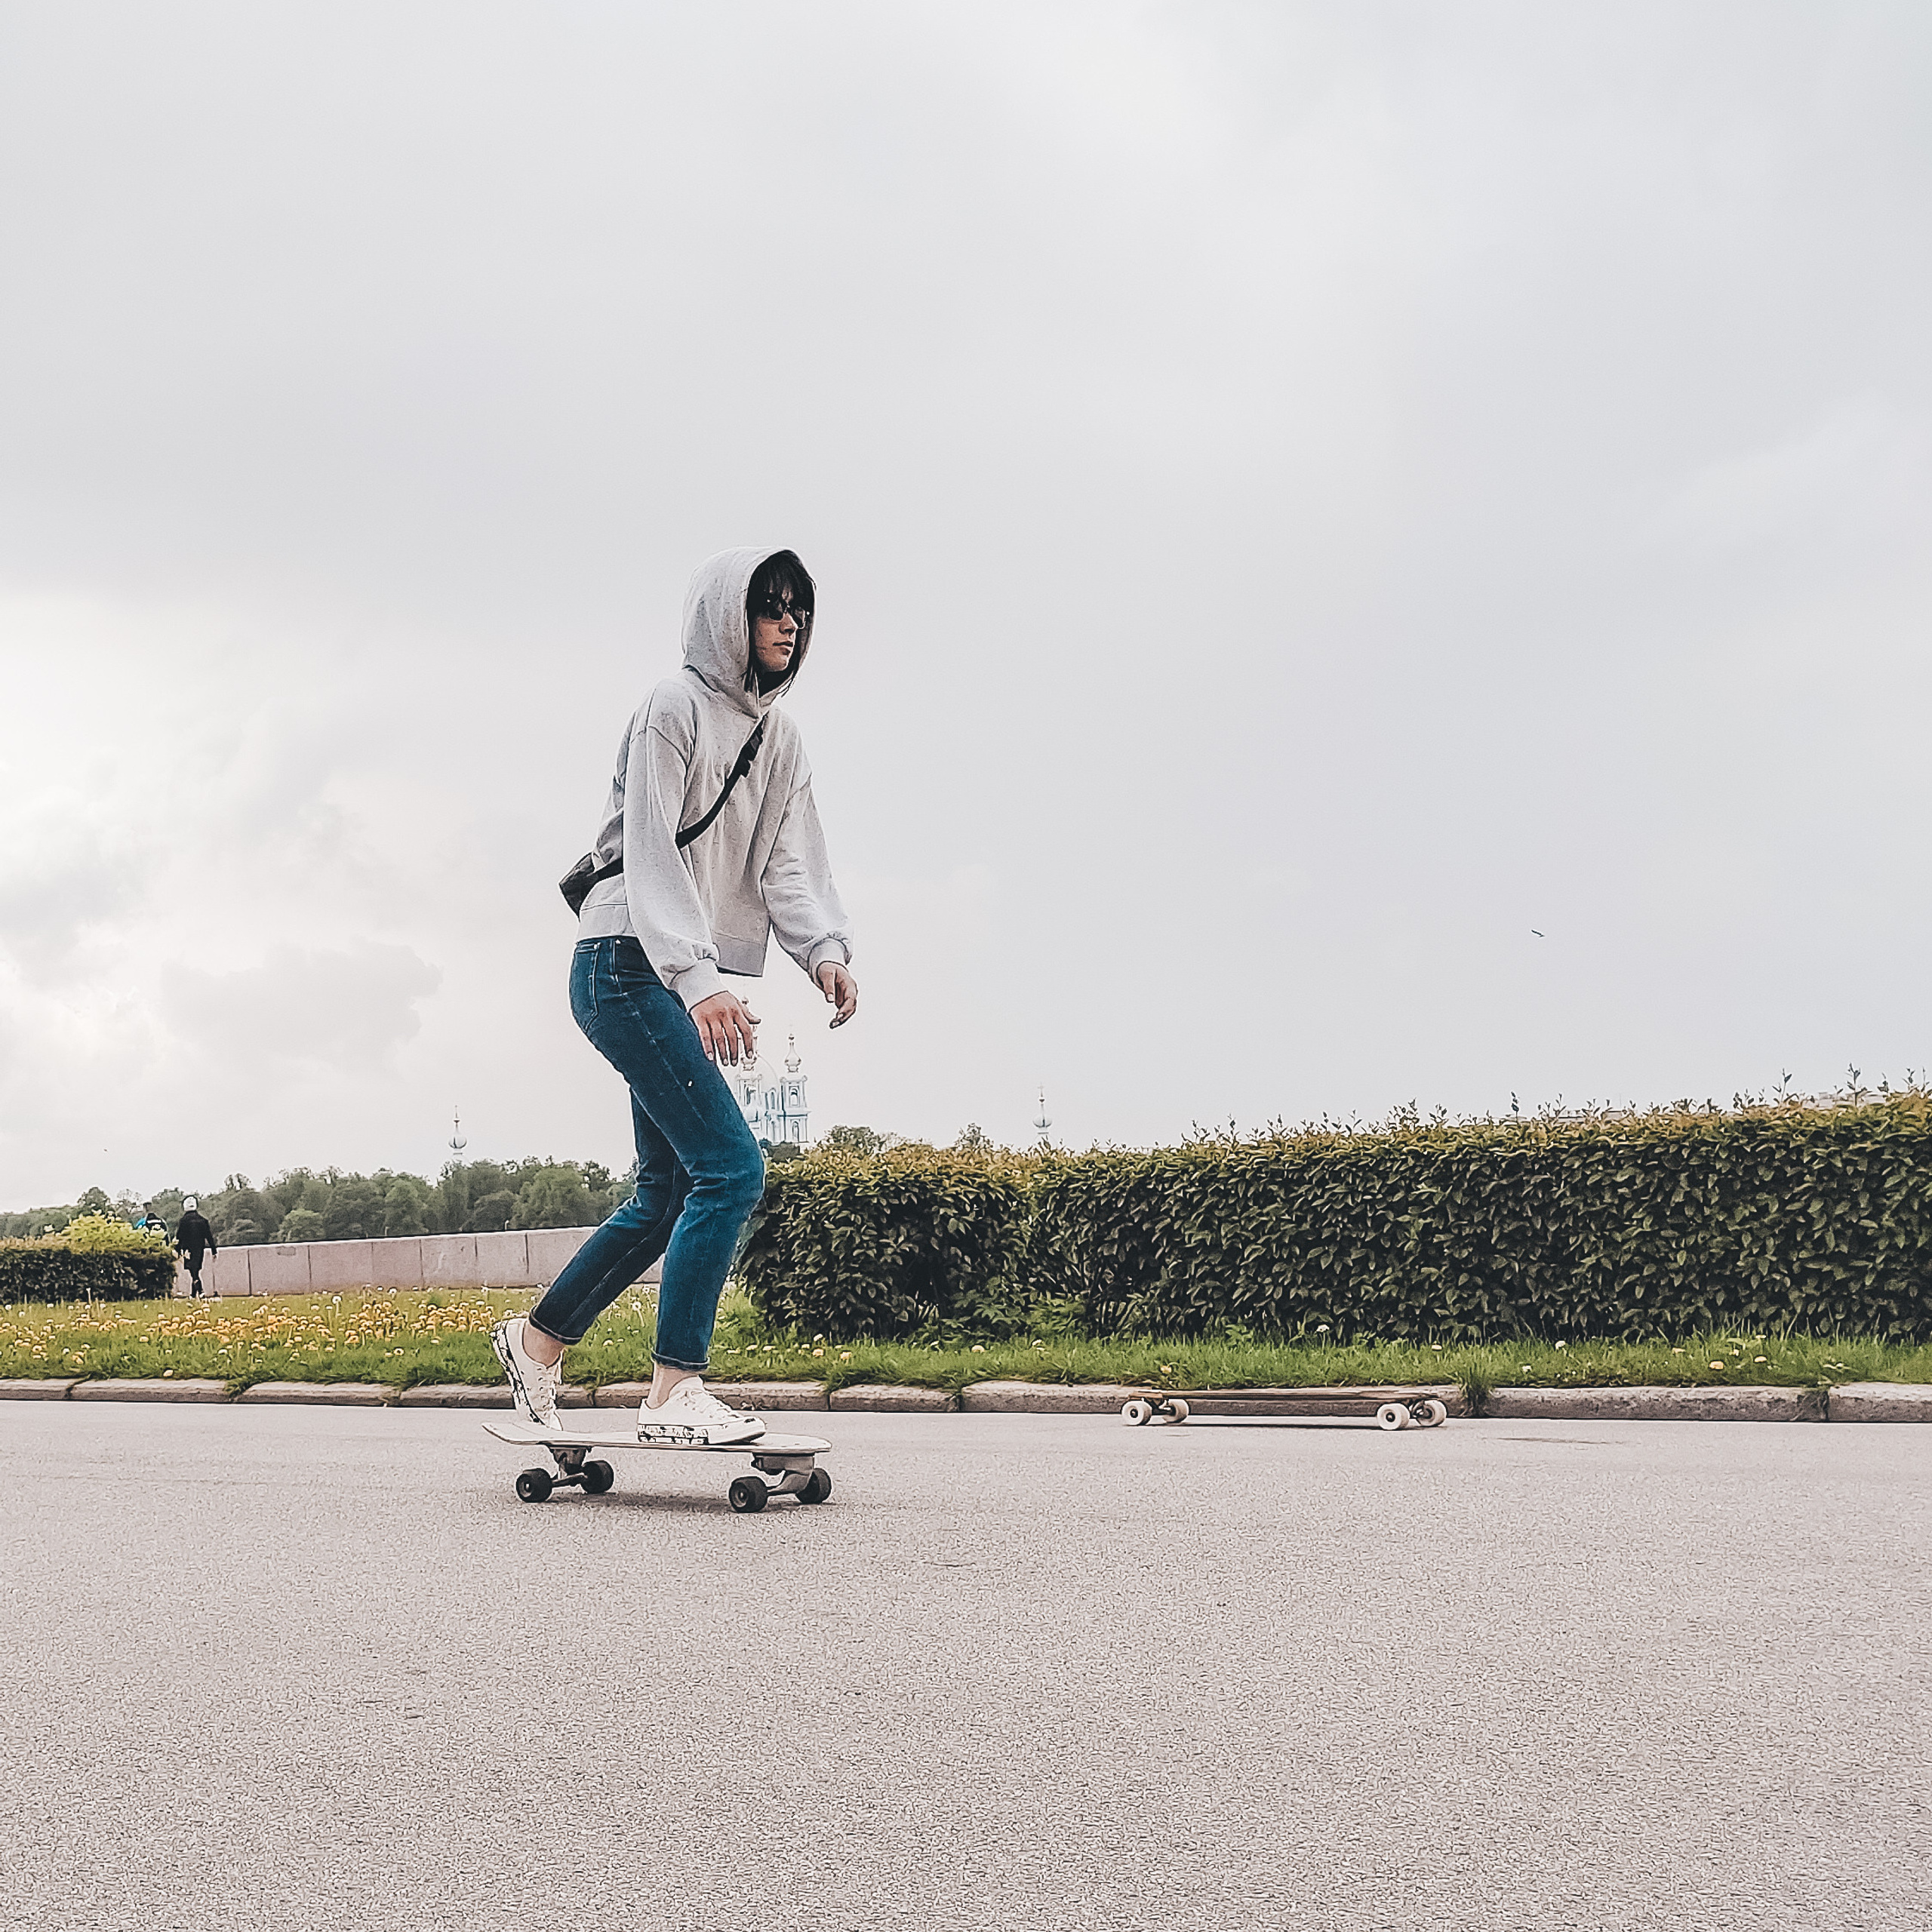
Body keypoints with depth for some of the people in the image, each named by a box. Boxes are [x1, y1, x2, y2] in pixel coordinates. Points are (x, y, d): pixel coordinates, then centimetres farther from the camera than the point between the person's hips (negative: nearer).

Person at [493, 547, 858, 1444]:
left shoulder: (779, 738, 16)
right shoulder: (676, 706, -8)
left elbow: (790, 864, 6)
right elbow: (652, 855, -17)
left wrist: (825, 949, -15)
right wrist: (699, 979, -29)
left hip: (685, 983, 9)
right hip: (628, 963, -9)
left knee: (669, 1193, 12)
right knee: (731, 1167, -17)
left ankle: (538, 1340, 28)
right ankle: (674, 1393, -13)